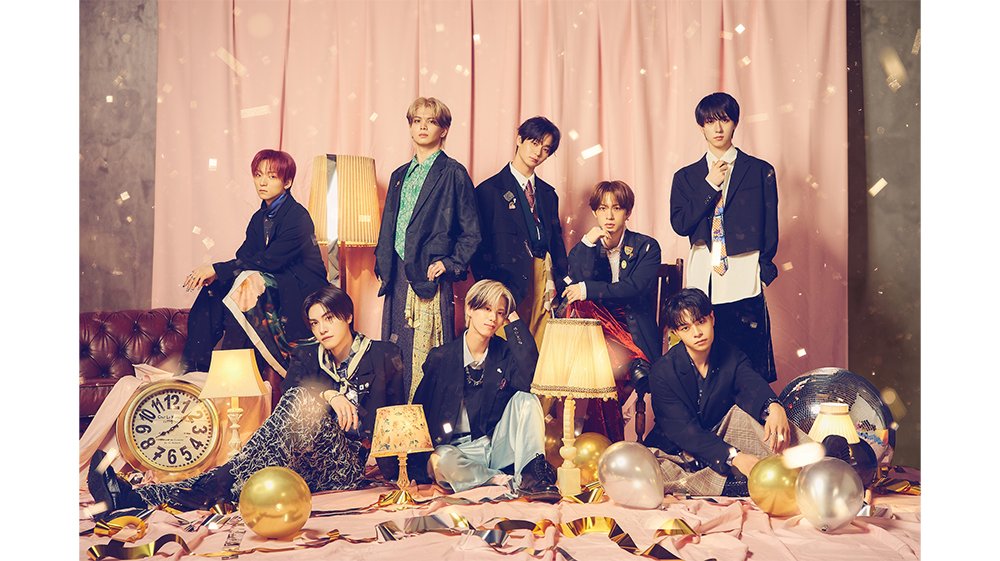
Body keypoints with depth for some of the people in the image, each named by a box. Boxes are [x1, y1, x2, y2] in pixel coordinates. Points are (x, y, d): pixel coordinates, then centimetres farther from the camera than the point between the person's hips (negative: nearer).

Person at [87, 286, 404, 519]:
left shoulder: (384, 356, 7)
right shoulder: (306, 356, 17)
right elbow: (290, 385, -5)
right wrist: (330, 394, -21)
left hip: (355, 462, -4)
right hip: (306, 463, 4)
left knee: (302, 400, -31)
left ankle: (210, 489, -41)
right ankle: (143, 496, -44)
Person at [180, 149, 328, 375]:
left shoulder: (298, 217, -14)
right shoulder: (260, 218, 12)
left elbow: (269, 261, -23)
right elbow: (243, 258, 3)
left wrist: (217, 269, -23)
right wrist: (212, 274, -18)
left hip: (301, 294, -8)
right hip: (275, 284, 8)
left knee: (250, 279, -31)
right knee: (213, 288, -9)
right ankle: (193, 367, -11)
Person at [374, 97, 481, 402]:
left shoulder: (453, 173, -1)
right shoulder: (400, 175, 18)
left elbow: (471, 232, -2)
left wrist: (450, 263, -11)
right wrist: (383, 263, 12)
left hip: (430, 277, -6)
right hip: (398, 278, 6)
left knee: (426, 355, -7)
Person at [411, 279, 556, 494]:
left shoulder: (505, 353, 3)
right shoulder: (440, 357, 0)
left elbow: (531, 379, -19)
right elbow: (420, 410, 4)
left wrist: (515, 323, -13)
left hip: (498, 446, 2)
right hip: (459, 450, -2)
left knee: (526, 399, -19)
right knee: (440, 461, -35)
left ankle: (530, 474, -30)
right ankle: (513, 483, -24)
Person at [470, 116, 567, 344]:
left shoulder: (548, 193, 19)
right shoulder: (489, 190, 2)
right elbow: (480, 246, -1)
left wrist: (562, 287, 8)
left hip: (545, 281, 5)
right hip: (510, 281, -5)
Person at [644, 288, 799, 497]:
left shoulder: (732, 358, -4)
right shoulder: (662, 372, -15)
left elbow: (753, 386, -25)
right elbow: (684, 430, -23)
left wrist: (774, 407, -51)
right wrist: (734, 456, -37)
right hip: (676, 454, -3)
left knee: (742, 410, -25)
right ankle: (731, 487, -45)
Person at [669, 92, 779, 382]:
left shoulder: (760, 171, 8)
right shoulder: (686, 177, 13)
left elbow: (770, 228, 7)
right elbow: (680, 224, 0)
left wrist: (765, 271, -1)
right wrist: (710, 186, -4)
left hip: (744, 284, -2)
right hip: (702, 283, 2)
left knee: (749, 367, -3)